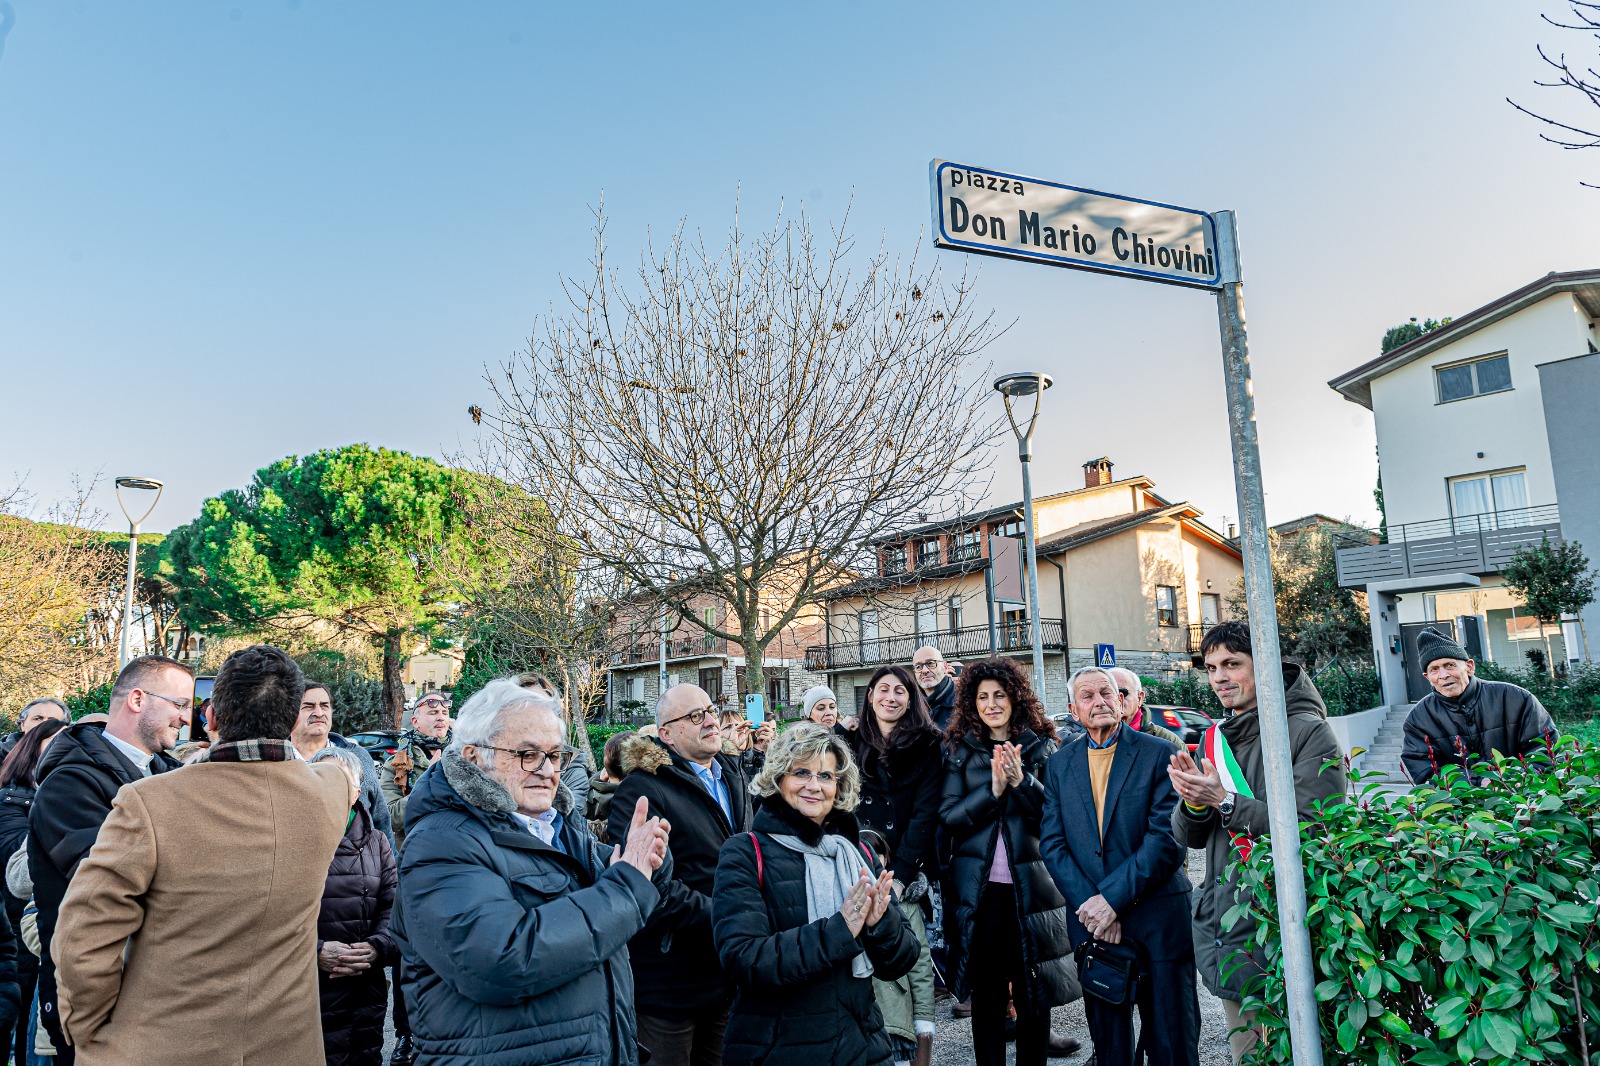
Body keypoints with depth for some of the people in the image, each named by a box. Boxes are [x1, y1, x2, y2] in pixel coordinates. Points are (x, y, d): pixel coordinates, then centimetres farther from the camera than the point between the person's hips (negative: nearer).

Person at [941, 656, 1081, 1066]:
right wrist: (991, 790, -18)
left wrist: (1022, 781, -20)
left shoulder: (1042, 747, 3)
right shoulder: (962, 751, 4)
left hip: (1031, 884, 0)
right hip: (978, 888, 1)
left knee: (1033, 991, 7)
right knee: (986, 992, 9)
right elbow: (948, 816, -4)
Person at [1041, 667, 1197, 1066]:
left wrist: (1112, 898, -18)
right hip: (1091, 923, 3)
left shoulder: (1159, 754, -4)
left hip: (1157, 921, -3)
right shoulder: (1059, 764, 7)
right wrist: (1090, 905, -11)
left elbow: (1167, 838, -12)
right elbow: (1052, 844, 2)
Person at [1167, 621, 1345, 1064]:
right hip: (1224, 928, 7)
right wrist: (1193, 802, -11)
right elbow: (1189, 837, 11)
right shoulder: (1216, 739, 11)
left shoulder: (1308, 732, -10)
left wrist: (1225, 801, -21)